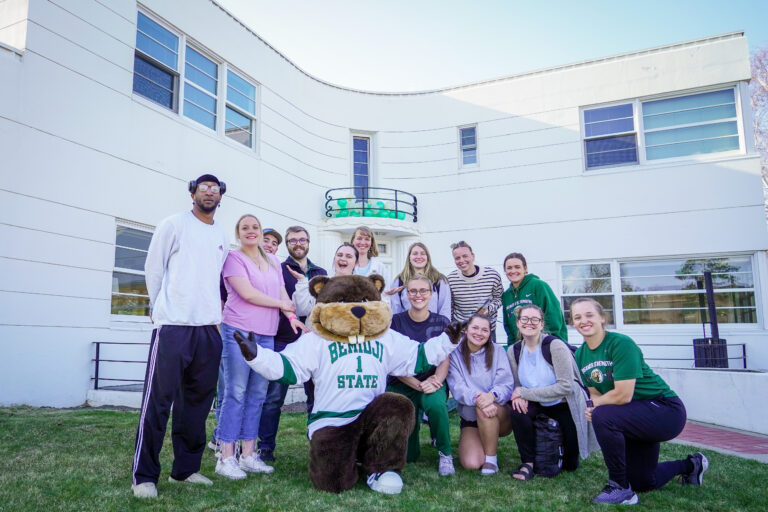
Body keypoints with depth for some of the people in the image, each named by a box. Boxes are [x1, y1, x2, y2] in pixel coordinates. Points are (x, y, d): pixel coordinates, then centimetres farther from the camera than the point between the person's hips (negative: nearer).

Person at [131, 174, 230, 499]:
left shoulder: (222, 237, 17)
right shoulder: (174, 224, 2)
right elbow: (153, 268, 4)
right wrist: (160, 306, 7)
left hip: (209, 327, 6)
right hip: (173, 326, -5)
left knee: (197, 400, 9)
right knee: (159, 400, -5)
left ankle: (185, 469, 21)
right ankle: (144, 475, 5)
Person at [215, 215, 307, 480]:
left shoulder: (273, 261, 18)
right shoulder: (234, 258, -2)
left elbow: (281, 291, 14)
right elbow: (247, 293, -12)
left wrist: (292, 317, -4)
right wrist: (282, 305, -3)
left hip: (266, 335, 6)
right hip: (238, 331, -6)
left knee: (257, 395, 8)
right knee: (236, 393, -5)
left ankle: (248, 455, 17)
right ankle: (226, 457, 4)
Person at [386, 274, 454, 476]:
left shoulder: (442, 323, 2)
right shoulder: (395, 322, -4)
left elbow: (444, 360, -2)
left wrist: (435, 381, -22)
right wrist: (417, 384, -19)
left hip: (432, 382, 1)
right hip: (401, 385, 0)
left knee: (436, 405, -36)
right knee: (406, 456, -8)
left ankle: (445, 454, -9)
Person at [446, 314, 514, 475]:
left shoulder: (497, 351, 0)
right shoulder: (455, 354, -2)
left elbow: (507, 384, -11)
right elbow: (457, 388, -14)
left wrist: (492, 395, -34)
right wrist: (476, 398, -35)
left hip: (501, 416, 0)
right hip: (470, 420, 1)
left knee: (486, 407, -35)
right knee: (471, 463, -21)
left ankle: (491, 458, -14)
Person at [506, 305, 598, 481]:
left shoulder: (555, 346, -21)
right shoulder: (514, 351, -5)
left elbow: (566, 386, -26)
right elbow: (516, 385, 4)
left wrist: (524, 393, -26)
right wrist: (519, 396, -23)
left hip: (567, 406, -3)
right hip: (539, 406, 3)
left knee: (570, 465, 0)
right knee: (518, 410, -29)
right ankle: (528, 461, -9)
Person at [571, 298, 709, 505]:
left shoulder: (621, 343, -25)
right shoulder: (580, 355, -2)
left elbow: (623, 395, -29)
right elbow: (596, 394, 1)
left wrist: (595, 405, -16)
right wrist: (591, 407, -21)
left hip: (665, 410, -8)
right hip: (635, 418, 8)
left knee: (602, 416, -33)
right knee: (642, 483, 19)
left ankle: (620, 488, -14)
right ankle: (690, 465, 47)